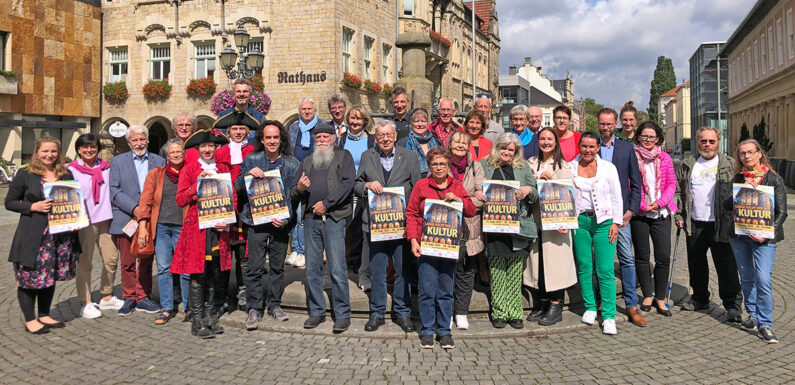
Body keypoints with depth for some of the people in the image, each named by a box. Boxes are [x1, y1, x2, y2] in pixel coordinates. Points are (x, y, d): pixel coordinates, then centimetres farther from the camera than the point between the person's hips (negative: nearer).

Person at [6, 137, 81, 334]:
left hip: (61, 234, 4)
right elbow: (10, 202, 0)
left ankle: (44, 316, 25)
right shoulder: (25, 175, -1)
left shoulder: (66, 174, 10)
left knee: (51, 276, 12)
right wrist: (34, 207, -14)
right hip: (32, 236, -4)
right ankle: (30, 320, 11)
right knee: (30, 277, -1)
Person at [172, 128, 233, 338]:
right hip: (197, 226, -3)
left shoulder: (223, 169, 14)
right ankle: (197, 322, 3)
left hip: (219, 228, 4)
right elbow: (181, 200, -2)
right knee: (198, 275, -5)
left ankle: (210, 318, 17)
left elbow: (233, 198, 12)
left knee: (214, 274, 7)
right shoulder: (189, 169, 5)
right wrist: (198, 183, -14)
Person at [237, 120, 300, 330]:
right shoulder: (251, 160, 6)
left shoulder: (292, 164, 5)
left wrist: (286, 218, -10)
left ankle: (275, 305, 24)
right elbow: (238, 187, 4)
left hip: (281, 223, 1)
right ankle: (254, 309, 9)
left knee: (277, 266, 10)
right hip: (256, 221, -1)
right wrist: (248, 175, -16)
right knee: (255, 267, -2)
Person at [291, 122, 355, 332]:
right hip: (310, 219, 5)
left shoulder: (343, 156, 11)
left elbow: (348, 182, -5)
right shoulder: (307, 161, 23)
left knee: (337, 268, -7)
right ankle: (316, 312, 18)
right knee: (312, 268, 6)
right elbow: (293, 193, 20)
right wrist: (299, 188, -4)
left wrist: (326, 203, -10)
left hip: (333, 218, -4)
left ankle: (342, 314, 1)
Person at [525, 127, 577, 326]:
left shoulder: (562, 166, 1)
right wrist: (538, 178, -8)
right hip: (534, 220, 4)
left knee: (554, 261, -4)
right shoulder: (530, 164, 14)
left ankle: (556, 307, 7)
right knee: (536, 261, 7)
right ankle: (540, 304, 19)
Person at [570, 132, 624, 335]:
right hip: (580, 221, 2)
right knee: (584, 267, 5)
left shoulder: (608, 168, 3)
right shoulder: (570, 168, 6)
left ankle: (609, 316, 1)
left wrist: (615, 223, -2)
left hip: (603, 221, -2)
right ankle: (590, 308, 22)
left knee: (605, 270, -6)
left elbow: (616, 197, 4)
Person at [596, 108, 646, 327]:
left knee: (627, 259, -1)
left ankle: (631, 305, 5)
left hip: (621, 212, 0)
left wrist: (631, 210, -1)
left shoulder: (626, 148, 8)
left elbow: (636, 183, 8)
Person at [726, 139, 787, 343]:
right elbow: (726, 204, 2)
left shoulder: (774, 179, 0)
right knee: (746, 279, 11)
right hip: (739, 235, 4)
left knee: (763, 279, -13)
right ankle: (753, 315, 26)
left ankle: (765, 324, -4)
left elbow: (781, 212, -2)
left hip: (764, 237, -4)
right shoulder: (737, 179, 9)